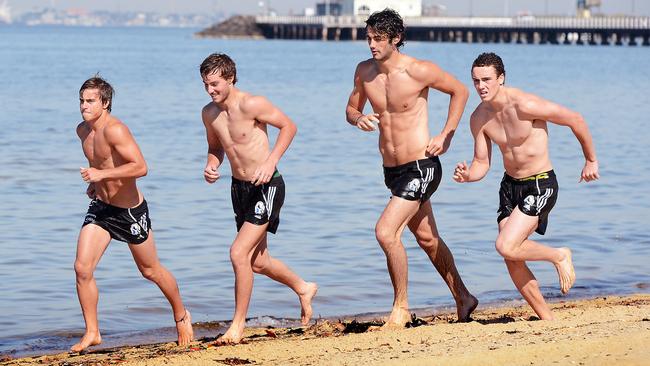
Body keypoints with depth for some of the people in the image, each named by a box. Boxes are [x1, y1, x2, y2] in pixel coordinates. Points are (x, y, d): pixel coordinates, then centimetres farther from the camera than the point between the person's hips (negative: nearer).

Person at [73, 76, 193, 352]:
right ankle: (92, 333, 1)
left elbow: (140, 167, -33)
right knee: (82, 268, -10)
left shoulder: (115, 130, -24)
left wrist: (102, 174, -37)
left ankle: (181, 317, 35)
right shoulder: (82, 130, 2)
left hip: (131, 211, -6)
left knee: (151, 271, 12)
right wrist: (94, 183, 12)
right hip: (100, 208, 6)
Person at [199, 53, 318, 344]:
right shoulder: (209, 113, 0)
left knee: (238, 252, -18)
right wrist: (211, 166, -5)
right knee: (258, 262, 17)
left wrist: (271, 162, -20)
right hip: (239, 188, 8)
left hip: (266, 186, -8)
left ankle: (238, 324, -6)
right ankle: (303, 288, 44)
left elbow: (288, 126, -11)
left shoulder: (251, 105, -20)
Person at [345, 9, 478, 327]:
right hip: (392, 170, 7)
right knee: (427, 239, 17)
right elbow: (351, 109, 14)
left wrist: (446, 136, -6)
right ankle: (463, 299, 34)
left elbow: (459, 91, -2)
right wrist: (359, 119, -11)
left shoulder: (418, 71, -15)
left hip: (421, 168, -7)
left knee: (385, 231, -20)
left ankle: (401, 307, -5)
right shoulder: (364, 71, 0)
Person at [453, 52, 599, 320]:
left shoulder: (524, 106, -24)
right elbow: (482, 163, 4)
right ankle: (547, 320, 15)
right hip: (510, 186, 7)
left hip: (541, 185, -7)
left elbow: (575, 120, -13)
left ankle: (560, 256, 7)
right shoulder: (479, 118, -4)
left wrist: (591, 161, -2)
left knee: (506, 247, -21)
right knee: (512, 261, 1)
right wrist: (467, 176, -21)